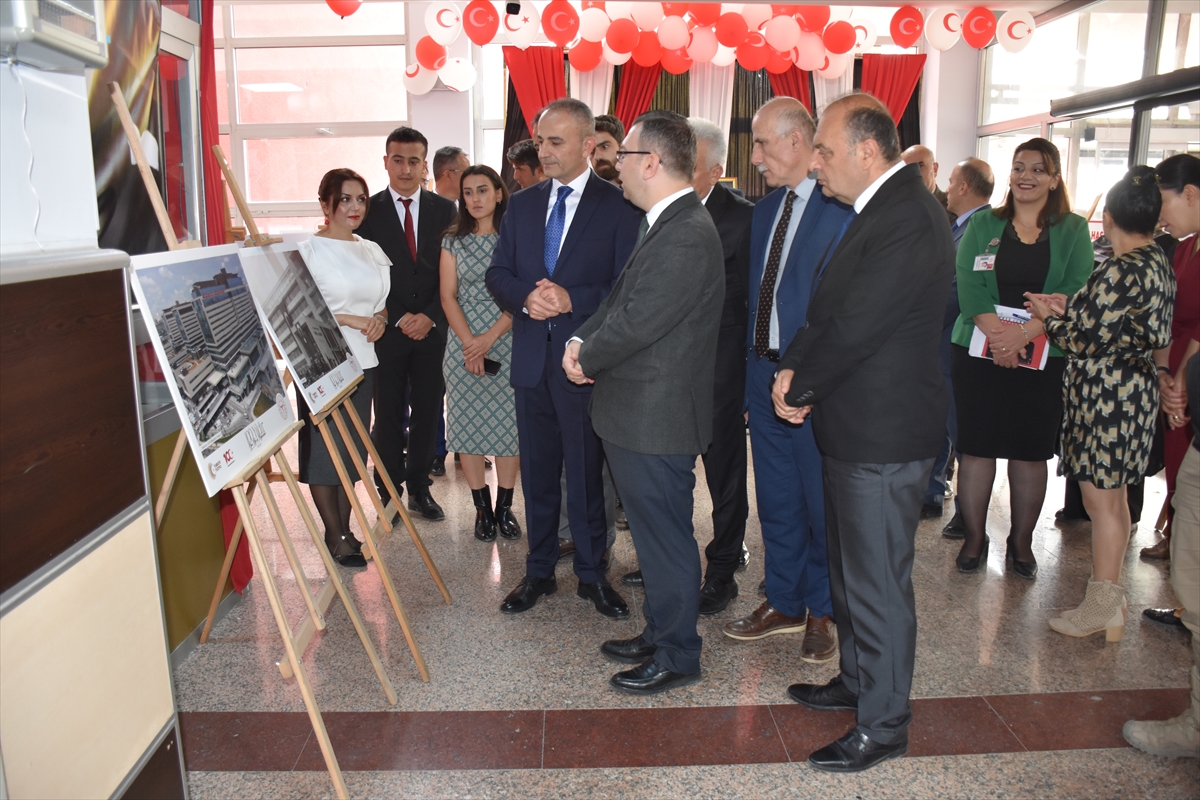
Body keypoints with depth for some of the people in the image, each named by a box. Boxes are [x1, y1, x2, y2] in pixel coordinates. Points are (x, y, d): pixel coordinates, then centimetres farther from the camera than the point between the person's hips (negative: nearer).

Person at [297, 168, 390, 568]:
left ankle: (345, 530, 23)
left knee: (354, 449, 11)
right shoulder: (309, 249, -7)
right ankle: (335, 536, 13)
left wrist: (379, 318, -1)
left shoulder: (372, 250, 12)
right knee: (323, 449, 1)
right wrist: (349, 319, -17)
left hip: (362, 363, 6)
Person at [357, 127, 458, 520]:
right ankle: (389, 492, 16)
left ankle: (419, 488, 20)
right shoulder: (369, 210, 0)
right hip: (387, 329, -2)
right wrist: (400, 318, -11)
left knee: (427, 412, 6)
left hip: (432, 327, 2)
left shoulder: (444, 210, 6)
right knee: (388, 414, 5)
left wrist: (431, 316, -8)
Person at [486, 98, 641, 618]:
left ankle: (591, 574, 23)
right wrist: (526, 297, -11)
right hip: (531, 358, 5)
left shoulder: (618, 206, -4)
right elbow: (498, 274, 10)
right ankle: (539, 572, 28)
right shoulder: (522, 205, 12)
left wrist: (572, 300, -21)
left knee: (586, 472, 6)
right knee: (537, 472, 13)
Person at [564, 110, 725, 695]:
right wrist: (581, 340, 0)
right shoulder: (666, 224, 13)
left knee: (666, 537, 4)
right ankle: (659, 633, 37)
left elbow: (638, 322, -24)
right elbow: (620, 301, 16)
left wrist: (587, 358, -8)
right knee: (654, 534, 21)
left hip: (656, 419, -10)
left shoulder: (687, 235, -21)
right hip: (638, 415, 10)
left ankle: (676, 657, 21)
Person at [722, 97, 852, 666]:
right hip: (764, 373, 7)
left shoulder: (844, 207, -12)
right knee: (775, 499, 16)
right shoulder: (764, 209, 13)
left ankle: (823, 612, 26)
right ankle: (783, 602, 33)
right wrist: (750, 360, 9)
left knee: (823, 502, 7)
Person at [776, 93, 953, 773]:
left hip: (884, 435, -10)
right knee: (850, 570, 23)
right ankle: (858, 681, 41)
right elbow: (829, 309, 12)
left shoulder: (908, 219, -21)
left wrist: (798, 387, -9)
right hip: (857, 427, 11)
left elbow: (855, 327, -23)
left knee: (878, 584, 2)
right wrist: (793, 369, -2)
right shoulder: (880, 209, 12)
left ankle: (884, 725, 20)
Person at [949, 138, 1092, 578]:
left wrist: (1023, 332, -21)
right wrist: (996, 333, -21)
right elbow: (968, 282, -6)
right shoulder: (983, 225, 7)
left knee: (1031, 451, 6)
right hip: (979, 352, 0)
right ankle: (974, 537, 17)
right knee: (976, 445, 2)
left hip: (1043, 357, 0)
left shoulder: (1073, 231, 6)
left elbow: (1075, 292, -7)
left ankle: (1022, 541, 21)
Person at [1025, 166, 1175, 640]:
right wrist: (1069, 307, 8)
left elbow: (1086, 339, -18)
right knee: (1111, 497, 18)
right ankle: (1110, 591, 30)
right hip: (1132, 387, 10)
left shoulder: (1121, 271, -20)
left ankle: (1102, 607, 11)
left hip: (1107, 395, -10)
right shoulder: (1158, 264, 9)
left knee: (1101, 500, 0)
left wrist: (1048, 318, -1)